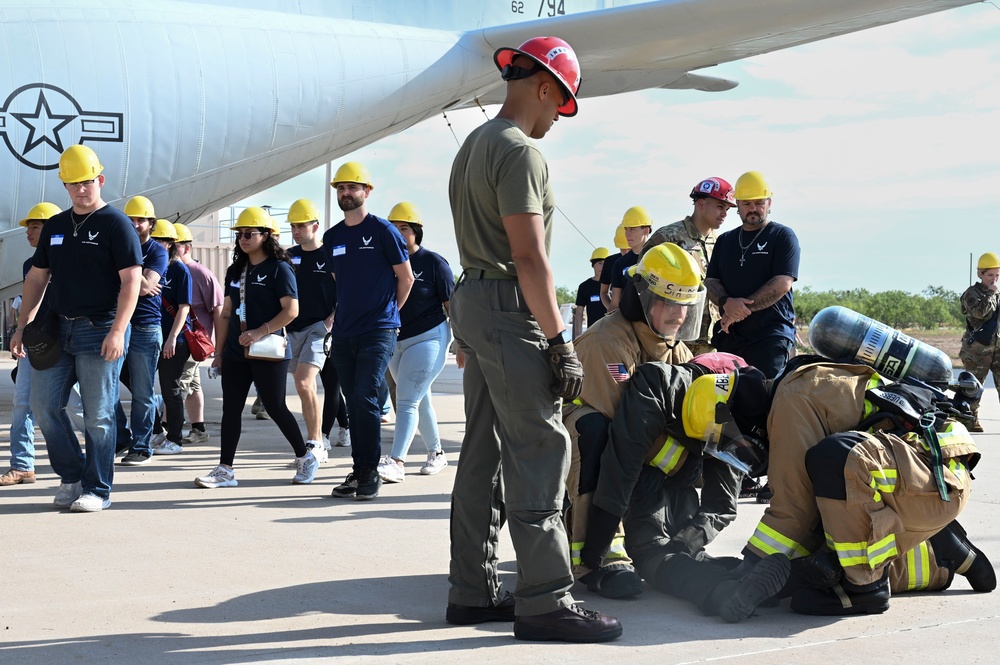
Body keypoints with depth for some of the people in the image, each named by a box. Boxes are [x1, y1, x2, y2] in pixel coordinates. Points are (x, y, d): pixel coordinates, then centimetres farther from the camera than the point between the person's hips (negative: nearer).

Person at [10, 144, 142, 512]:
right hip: (59, 329, 6)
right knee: (43, 403, 4)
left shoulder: (116, 223, -5)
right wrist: (23, 326, 13)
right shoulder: (55, 226, 14)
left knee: (98, 414, -3)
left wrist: (117, 331, -20)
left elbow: (131, 280, -11)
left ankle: (97, 489, 7)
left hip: (100, 331, -6)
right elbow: (37, 277, 20)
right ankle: (72, 475, 18)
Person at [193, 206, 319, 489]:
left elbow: (291, 310, -15)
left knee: (275, 407, 1)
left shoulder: (279, 268, -7)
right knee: (230, 409, 2)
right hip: (236, 353, 6)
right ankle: (225, 470, 5)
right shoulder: (236, 270, 14)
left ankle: (305, 457, 20)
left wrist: (260, 332, -23)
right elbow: (227, 312, 16)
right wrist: (220, 350, 11)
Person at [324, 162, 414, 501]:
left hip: (378, 331, -6)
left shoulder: (383, 230, -5)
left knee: (365, 398, -14)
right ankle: (358, 471, 13)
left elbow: (406, 277, 2)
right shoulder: (332, 237, 11)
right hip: (343, 333, 6)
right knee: (354, 403, 8)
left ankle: (370, 471, -6)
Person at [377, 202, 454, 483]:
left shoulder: (433, 262, -7)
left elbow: (451, 304, -6)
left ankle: (395, 461, -21)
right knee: (420, 400, 14)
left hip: (428, 337, -6)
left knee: (407, 401, -14)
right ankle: (436, 453, 27)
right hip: (394, 340, 6)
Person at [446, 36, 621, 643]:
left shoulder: (474, 144, 18)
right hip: (510, 308, -10)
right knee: (540, 451, -8)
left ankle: (473, 592, 17)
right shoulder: (520, 151, -14)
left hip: (472, 302, 10)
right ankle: (545, 601, -6)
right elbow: (529, 257, -20)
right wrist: (560, 342, -18)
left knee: (484, 453, 12)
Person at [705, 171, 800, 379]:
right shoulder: (725, 241, 20)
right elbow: (710, 282, 11)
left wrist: (742, 309, -13)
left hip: (770, 337, -5)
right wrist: (727, 302, -12)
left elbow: (782, 284, -9)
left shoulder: (783, 236, 3)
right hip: (729, 336, 5)